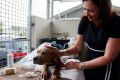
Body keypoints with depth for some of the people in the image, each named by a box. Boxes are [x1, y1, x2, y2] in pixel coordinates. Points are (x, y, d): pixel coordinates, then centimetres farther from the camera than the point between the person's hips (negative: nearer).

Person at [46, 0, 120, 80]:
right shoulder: (85, 20, -9)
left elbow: (108, 57, -22)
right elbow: (78, 47, -2)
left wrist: (79, 65, -22)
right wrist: (61, 52, -19)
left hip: (107, 69, -4)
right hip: (90, 66, 5)